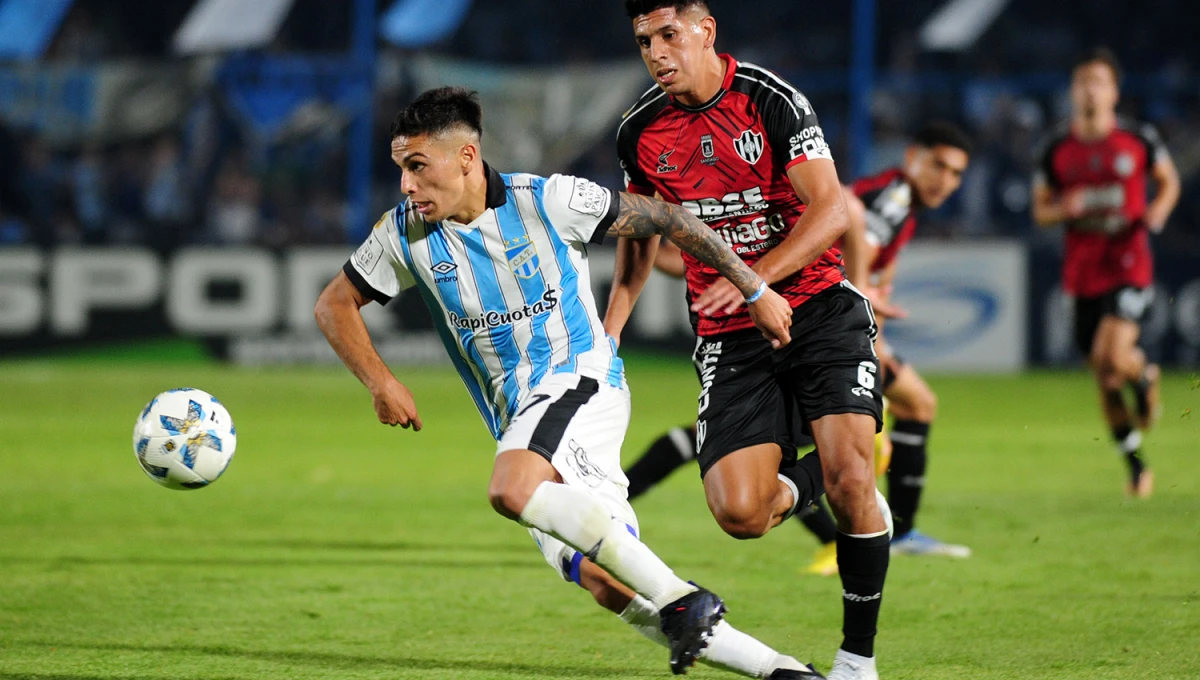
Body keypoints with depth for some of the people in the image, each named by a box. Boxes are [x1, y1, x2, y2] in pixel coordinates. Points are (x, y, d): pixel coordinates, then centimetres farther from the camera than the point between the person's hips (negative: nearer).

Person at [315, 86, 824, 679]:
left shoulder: (549, 201, -11)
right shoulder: (406, 233, 0)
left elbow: (665, 219, -3)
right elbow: (334, 305, 13)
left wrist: (756, 291, 0)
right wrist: (381, 383, -2)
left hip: (581, 380, -5)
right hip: (516, 419, 5)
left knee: (512, 491, -35)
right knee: (604, 585, -9)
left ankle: (680, 599, -28)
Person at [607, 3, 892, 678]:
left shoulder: (772, 100, -10)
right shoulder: (641, 131, 3)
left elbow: (830, 211, -16)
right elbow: (640, 228, 21)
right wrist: (608, 331, 15)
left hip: (818, 308, -3)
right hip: (730, 338, 3)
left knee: (850, 479, -19)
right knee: (739, 513, -15)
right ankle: (808, 476, 22)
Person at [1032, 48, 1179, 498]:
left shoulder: (1138, 140, -2)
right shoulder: (1056, 150, 2)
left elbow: (1168, 181, 14)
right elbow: (1040, 211, 10)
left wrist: (1159, 210, -7)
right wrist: (1066, 209, -12)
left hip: (1129, 266, -3)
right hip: (1083, 272, 3)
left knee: (1112, 356, -24)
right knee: (1104, 379, 7)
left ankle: (1144, 377, 13)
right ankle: (1136, 466, 24)